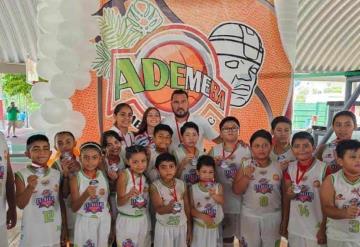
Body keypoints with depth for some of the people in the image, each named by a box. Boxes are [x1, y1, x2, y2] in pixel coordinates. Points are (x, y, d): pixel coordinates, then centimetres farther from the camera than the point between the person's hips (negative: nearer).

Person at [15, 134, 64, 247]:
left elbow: (61, 202, 8)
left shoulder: (57, 174, 1)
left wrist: (64, 226, 9)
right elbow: (20, 205, -14)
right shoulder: (21, 174, -9)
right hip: (32, 232, -3)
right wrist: (30, 187, -30)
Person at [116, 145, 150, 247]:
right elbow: (120, 202, -17)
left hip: (144, 220, 5)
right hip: (127, 220, -5)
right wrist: (129, 194, -34)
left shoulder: (145, 175, -1)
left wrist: (147, 191, -6)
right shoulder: (124, 174, -17)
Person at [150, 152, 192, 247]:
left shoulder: (182, 184, -6)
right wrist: (168, 208, -42)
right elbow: (159, 209, -20)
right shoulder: (155, 186, -14)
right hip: (164, 227, -2)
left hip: (181, 226, 3)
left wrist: (189, 228, 7)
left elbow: (187, 207, 3)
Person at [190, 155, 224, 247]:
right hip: (199, 226, 0)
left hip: (215, 225, 0)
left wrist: (214, 195, -43)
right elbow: (191, 208, -6)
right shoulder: (193, 188, -7)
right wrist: (202, 216, -19)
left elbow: (222, 202, -24)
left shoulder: (218, 186, -8)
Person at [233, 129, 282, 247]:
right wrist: (246, 176, -24)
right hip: (250, 215, 0)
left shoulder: (278, 167, -6)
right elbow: (237, 190, -8)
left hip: (273, 215, 1)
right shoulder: (245, 165, -8)